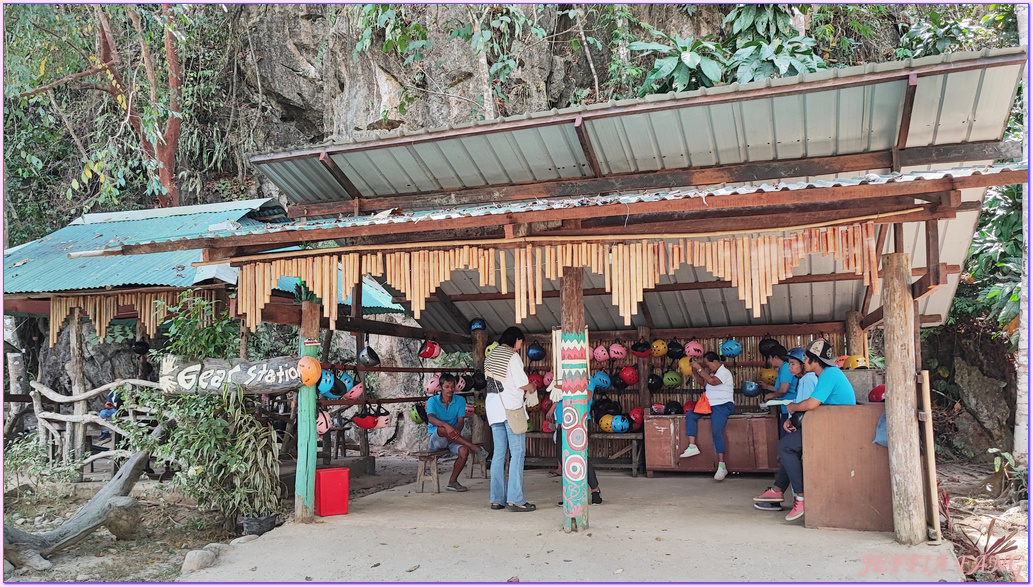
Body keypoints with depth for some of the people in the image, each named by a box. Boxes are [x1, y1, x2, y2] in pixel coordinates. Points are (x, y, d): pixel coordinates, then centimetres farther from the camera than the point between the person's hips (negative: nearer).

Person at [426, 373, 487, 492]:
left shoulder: (460, 400, 4)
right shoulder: (433, 400, -3)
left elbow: (461, 421, -7)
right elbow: (431, 418, -22)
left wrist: (457, 430, -33)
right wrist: (446, 425, -42)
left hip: (453, 439, 2)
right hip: (436, 440, -2)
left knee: (464, 450, -30)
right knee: (442, 429, -37)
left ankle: (452, 482, -12)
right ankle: (474, 447, -28)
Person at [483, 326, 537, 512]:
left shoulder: (491, 356, 15)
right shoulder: (512, 356, -8)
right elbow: (523, 384, -11)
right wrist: (532, 387, 11)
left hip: (493, 406, 8)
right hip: (511, 407, -8)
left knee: (499, 453, 10)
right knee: (517, 452, -5)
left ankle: (497, 499, 11)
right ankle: (515, 499, -8)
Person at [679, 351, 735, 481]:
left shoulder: (724, 372, -10)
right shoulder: (713, 373, 18)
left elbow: (712, 381, -26)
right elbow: (702, 382, 19)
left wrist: (699, 369, -21)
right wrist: (695, 373, 3)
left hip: (722, 406, -9)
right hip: (709, 405, 10)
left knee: (717, 432, -21)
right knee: (690, 415, -6)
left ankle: (722, 466, -22)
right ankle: (692, 447, -12)